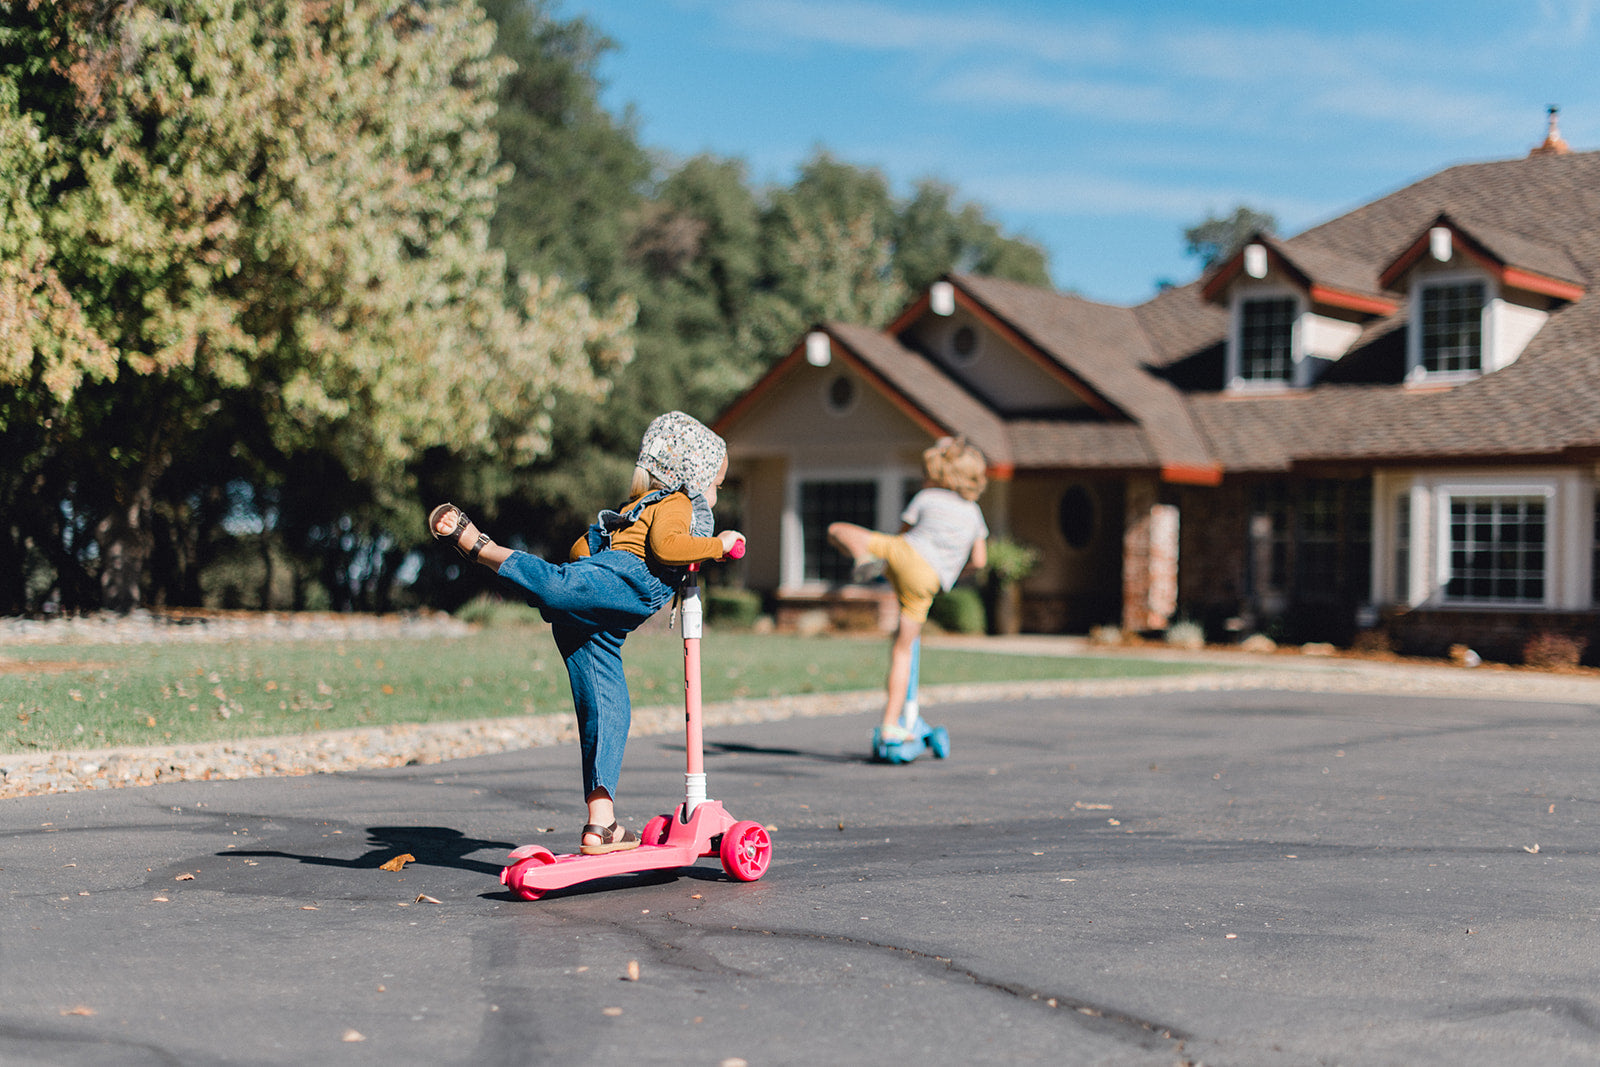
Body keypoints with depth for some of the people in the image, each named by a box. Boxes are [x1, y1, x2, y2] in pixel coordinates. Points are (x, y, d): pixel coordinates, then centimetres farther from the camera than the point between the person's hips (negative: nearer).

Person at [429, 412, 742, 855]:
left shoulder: (638, 507, 39)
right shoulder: (678, 504, 12)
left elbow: (581, 548, 39)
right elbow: (666, 546, -10)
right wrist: (717, 545, 0)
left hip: (593, 629, 9)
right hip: (619, 576, -9)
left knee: (609, 714, 7)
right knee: (557, 586, -41)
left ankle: (601, 825, 5)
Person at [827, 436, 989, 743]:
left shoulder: (925, 498, 13)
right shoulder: (973, 511, 20)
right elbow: (979, 560, 18)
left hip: (904, 554, -3)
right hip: (927, 582, 3)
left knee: (836, 530, 12)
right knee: (902, 649, 11)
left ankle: (865, 560, -22)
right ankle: (890, 726, 4)